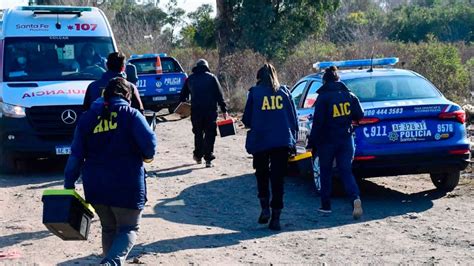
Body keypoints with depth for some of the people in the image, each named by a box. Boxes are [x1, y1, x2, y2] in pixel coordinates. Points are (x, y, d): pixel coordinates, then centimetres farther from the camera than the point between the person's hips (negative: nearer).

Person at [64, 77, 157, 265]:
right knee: (129, 228, 5)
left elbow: (76, 155, 5)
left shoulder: (87, 118, 8)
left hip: (95, 186, 4)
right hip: (127, 186, -4)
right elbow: (150, 142, -16)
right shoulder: (131, 115, -4)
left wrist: (69, 184, 7)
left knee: (108, 228, 22)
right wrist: (147, 156, 6)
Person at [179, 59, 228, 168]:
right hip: (211, 110, -2)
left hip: (196, 110, 2)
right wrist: (224, 110, 0)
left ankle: (198, 155, 25)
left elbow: (183, 96, 13)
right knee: (210, 134, 1)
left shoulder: (190, 79, 10)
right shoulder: (211, 78, 1)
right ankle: (208, 159, -5)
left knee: (198, 133, 18)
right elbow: (219, 95, -2)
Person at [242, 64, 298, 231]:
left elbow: (247, 119, 2)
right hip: (283, 141, 2)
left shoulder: (255, 93, 1)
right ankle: (276, 218, 3)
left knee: (262, 175, 18)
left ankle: (265, 209, 3)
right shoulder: (284, 92, 8)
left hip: (260, 141, -1)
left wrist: (249, 124, 24)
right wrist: (293, 139, 14)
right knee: (278, 178, 6)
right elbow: (294, 118, 7)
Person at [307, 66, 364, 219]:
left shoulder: (323, 98, -11)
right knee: (346, 171, 4)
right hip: (346, 140, 3)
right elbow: (360, 116, 5)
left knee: (326, 172, 12)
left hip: (327, 141, -3)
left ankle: (326, 205, 19)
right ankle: (355, 198, -20)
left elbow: (317, 122, -14)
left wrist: (311, 143, -8)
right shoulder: (350, 95, 3)